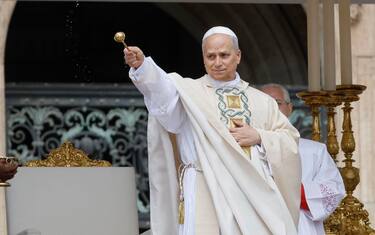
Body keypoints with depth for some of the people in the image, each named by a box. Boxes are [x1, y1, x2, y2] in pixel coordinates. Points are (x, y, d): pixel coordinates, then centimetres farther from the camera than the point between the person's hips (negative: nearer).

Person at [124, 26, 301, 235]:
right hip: (207, 197, -3)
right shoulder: (189, 91, 6)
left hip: (255, 194, 3)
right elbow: (161, 88, -14)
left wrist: (259, 137, -4)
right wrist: (141, 65, -34)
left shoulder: (262, 101, 17)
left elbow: (290, 141, 15)